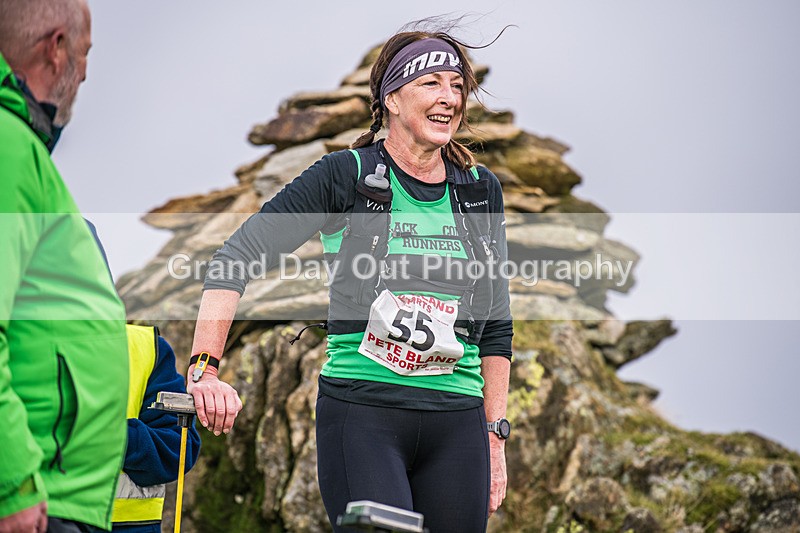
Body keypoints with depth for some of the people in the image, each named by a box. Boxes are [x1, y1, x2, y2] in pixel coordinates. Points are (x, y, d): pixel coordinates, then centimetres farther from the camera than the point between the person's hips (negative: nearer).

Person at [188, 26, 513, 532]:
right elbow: (238, 257, -5)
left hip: (457, 423, 4)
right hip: (361, 414, -4)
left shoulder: (481, 190, 12)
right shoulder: (347, 175, -2)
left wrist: (495, 432, 12)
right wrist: (204, 371, -16)